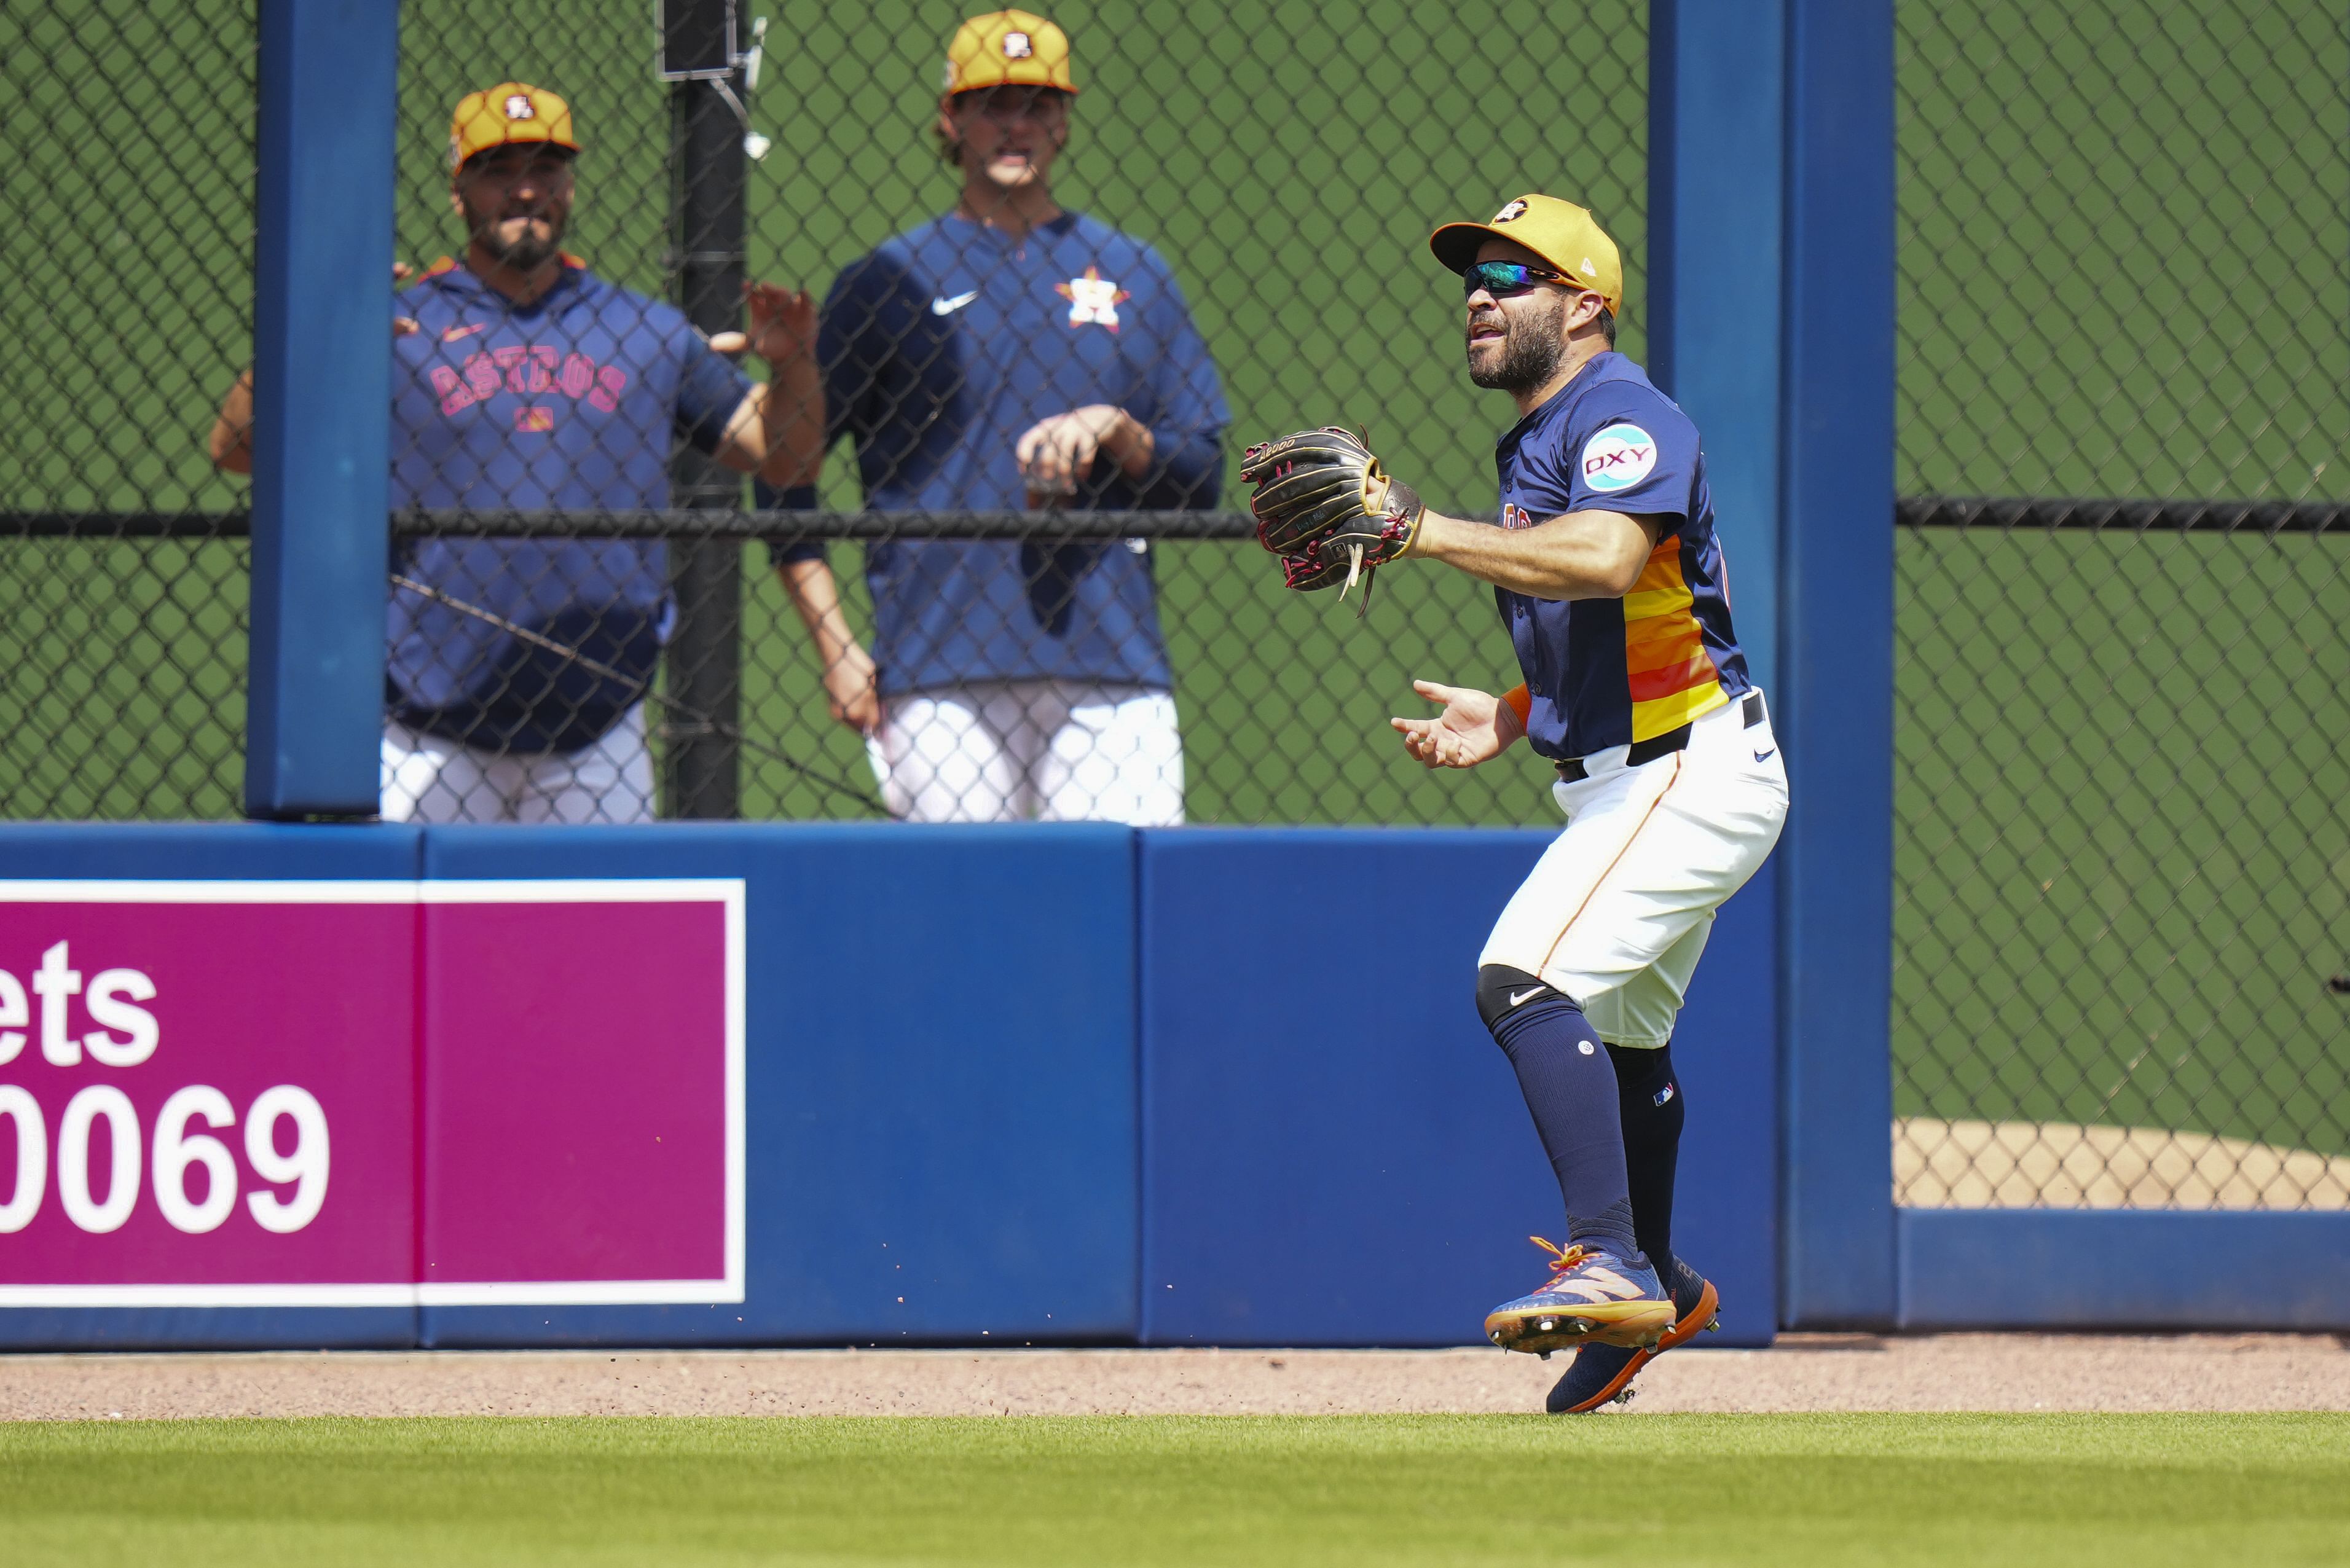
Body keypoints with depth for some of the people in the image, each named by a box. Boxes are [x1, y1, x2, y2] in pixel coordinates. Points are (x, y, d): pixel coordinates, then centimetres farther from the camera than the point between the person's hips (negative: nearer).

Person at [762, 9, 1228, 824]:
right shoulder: (887, 282, 9)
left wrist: (1114, 433, -7)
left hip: (1110, 661, 1)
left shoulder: (1133, 275, 15)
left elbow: (1200, 483, 14)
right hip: (939, 672, -1)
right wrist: (834, 649, -1)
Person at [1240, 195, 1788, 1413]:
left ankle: (1611, 1263, -28)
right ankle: (1655, 1290, 42)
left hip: (1692, 772, -11)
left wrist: (1413, 529, -38)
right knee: (1618, 1028, 24)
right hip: (1627, 778, 11)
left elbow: (1610, 560, -38)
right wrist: (1508, 719, 8)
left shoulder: (1624, 420, -17)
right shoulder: (1536, 446, 15)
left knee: (1525, 981, -24)